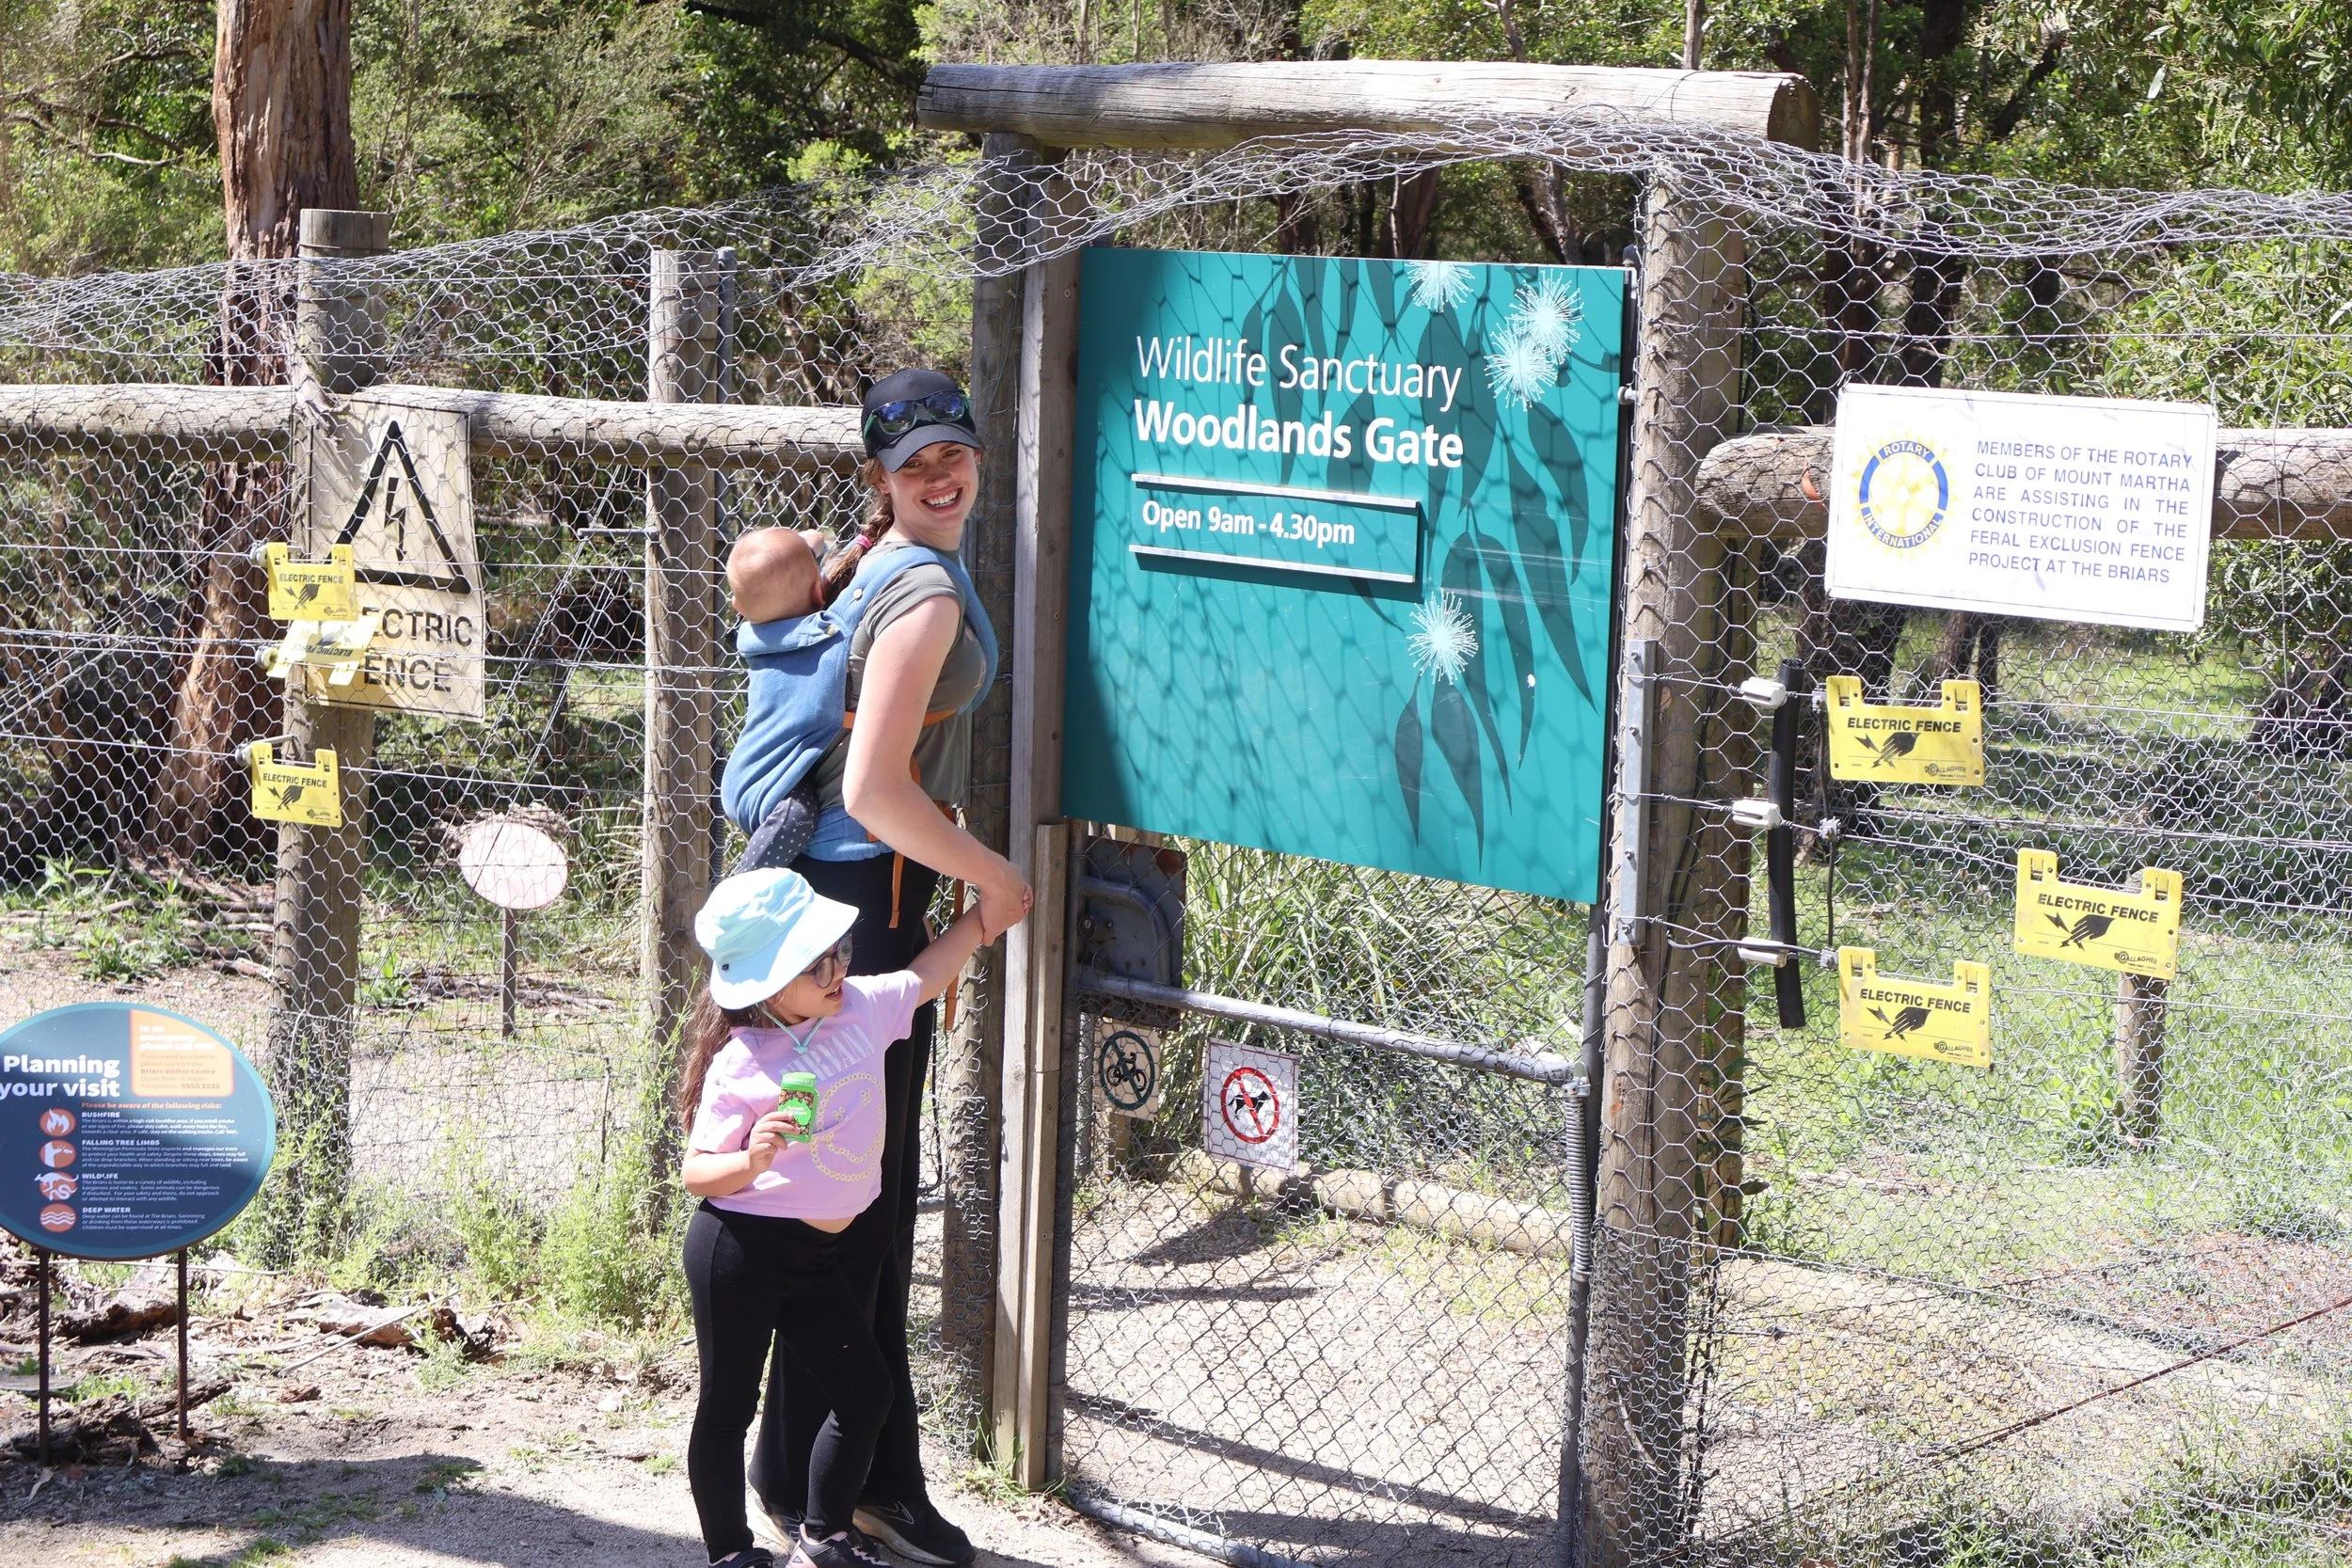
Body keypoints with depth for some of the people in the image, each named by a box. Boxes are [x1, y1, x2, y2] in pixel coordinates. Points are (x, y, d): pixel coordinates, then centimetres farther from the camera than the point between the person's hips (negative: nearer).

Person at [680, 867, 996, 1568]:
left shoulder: (862, 1008, 1)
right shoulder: (739, 1065, -15)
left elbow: (927, 974, 21)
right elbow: (697, 1172, -12)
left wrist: (988, 911, 21)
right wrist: (752, 1159, -31)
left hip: (817, 1256, 7)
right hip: (740, 1249, -7)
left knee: (866, 1392, 12)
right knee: (729, 1404, 6)